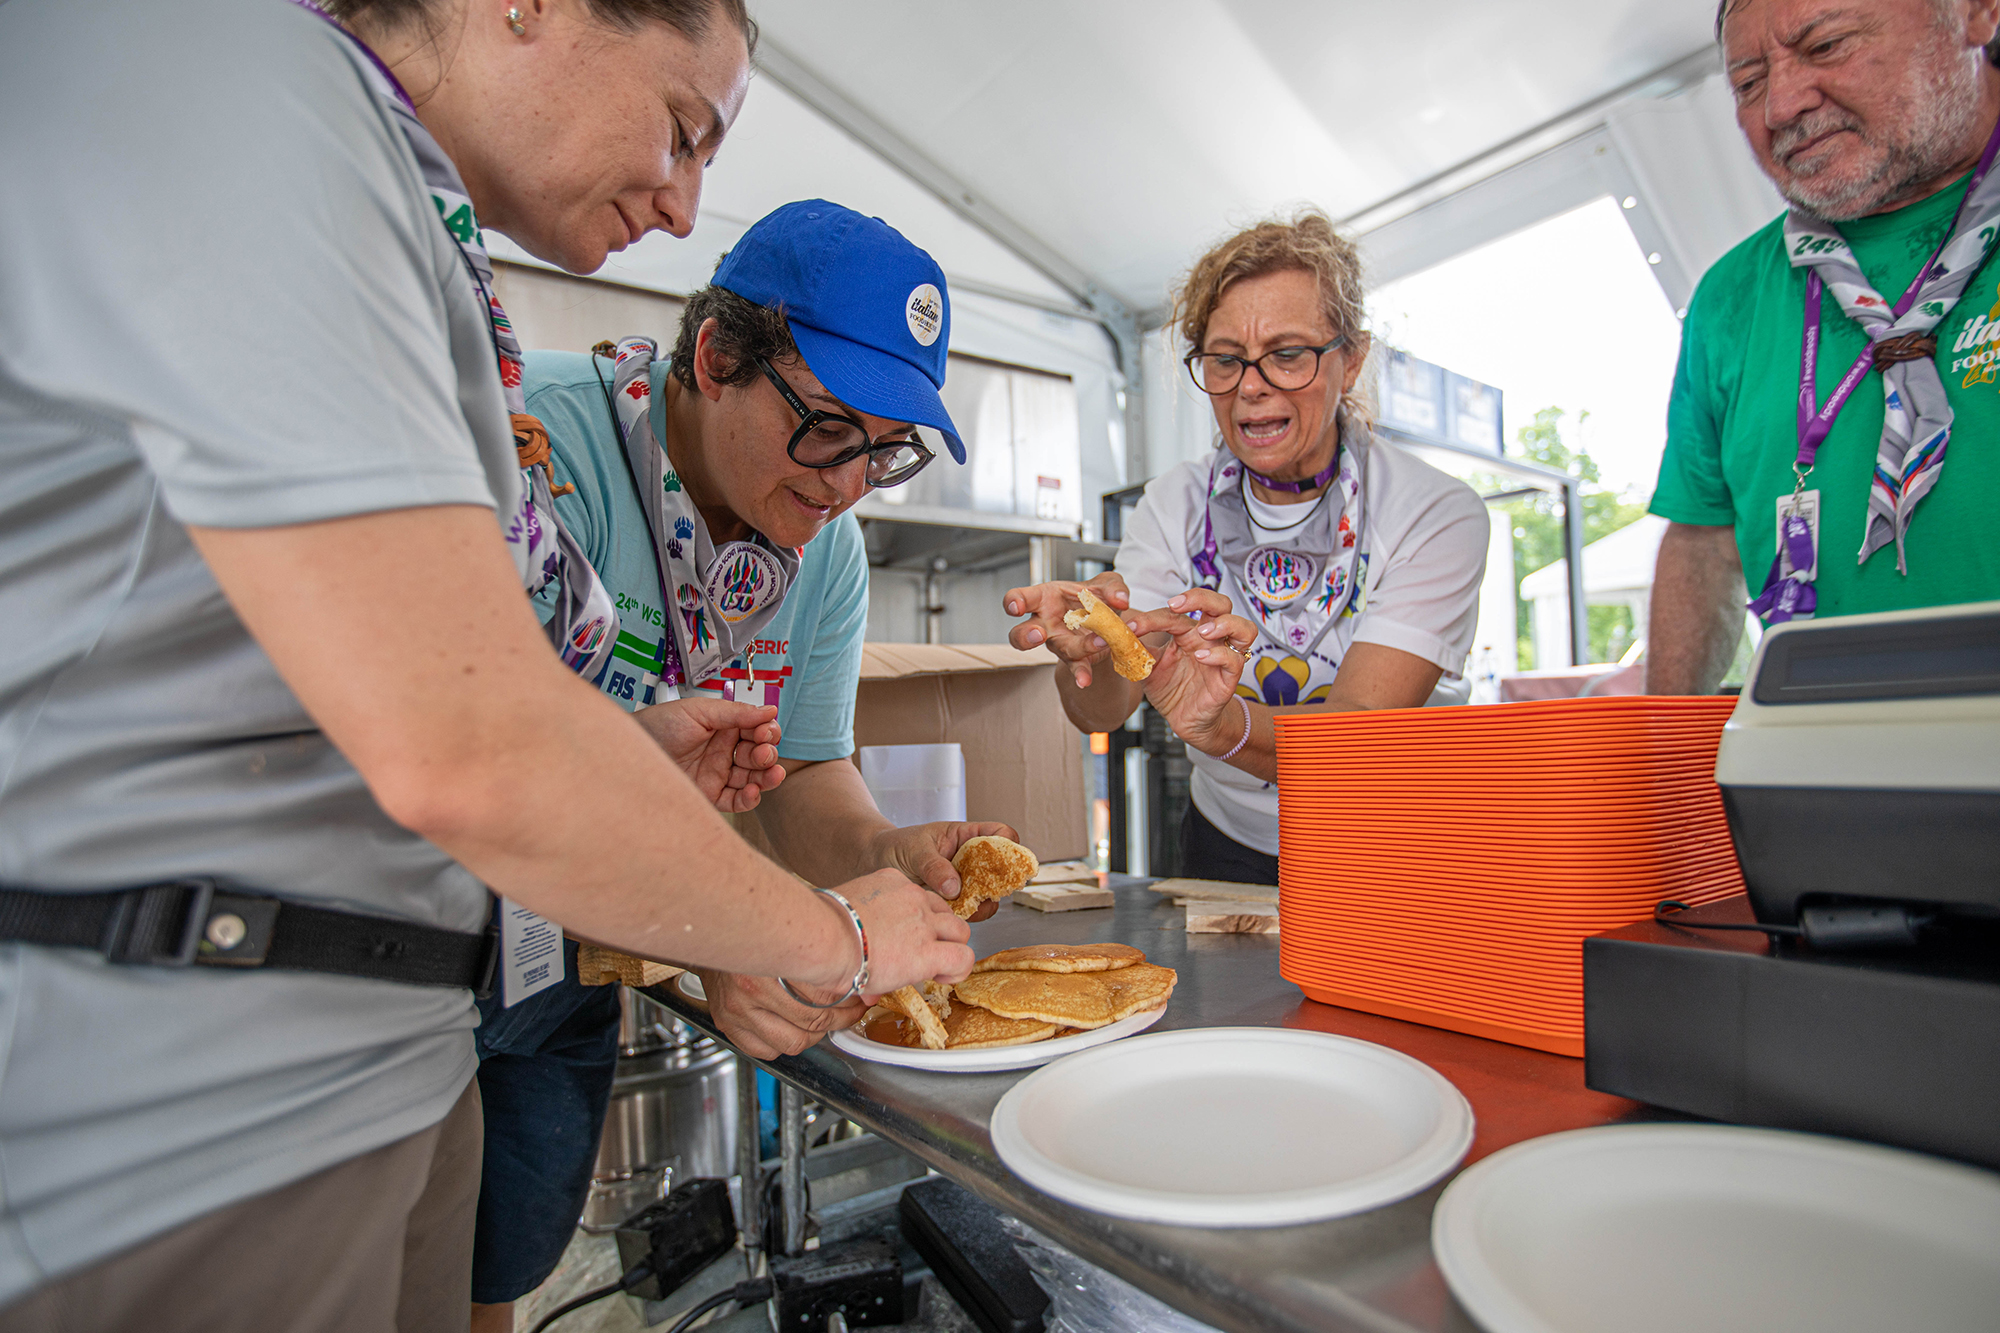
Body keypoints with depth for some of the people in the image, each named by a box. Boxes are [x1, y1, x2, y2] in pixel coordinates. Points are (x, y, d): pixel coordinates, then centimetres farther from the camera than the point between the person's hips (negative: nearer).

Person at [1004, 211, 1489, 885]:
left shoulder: (1437, 514, -14)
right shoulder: (1174, 504, -5)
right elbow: (1104, 709, -16)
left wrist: (1222, 723, -45)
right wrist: (1088, 657, -39)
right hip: (1230, 849, 1)